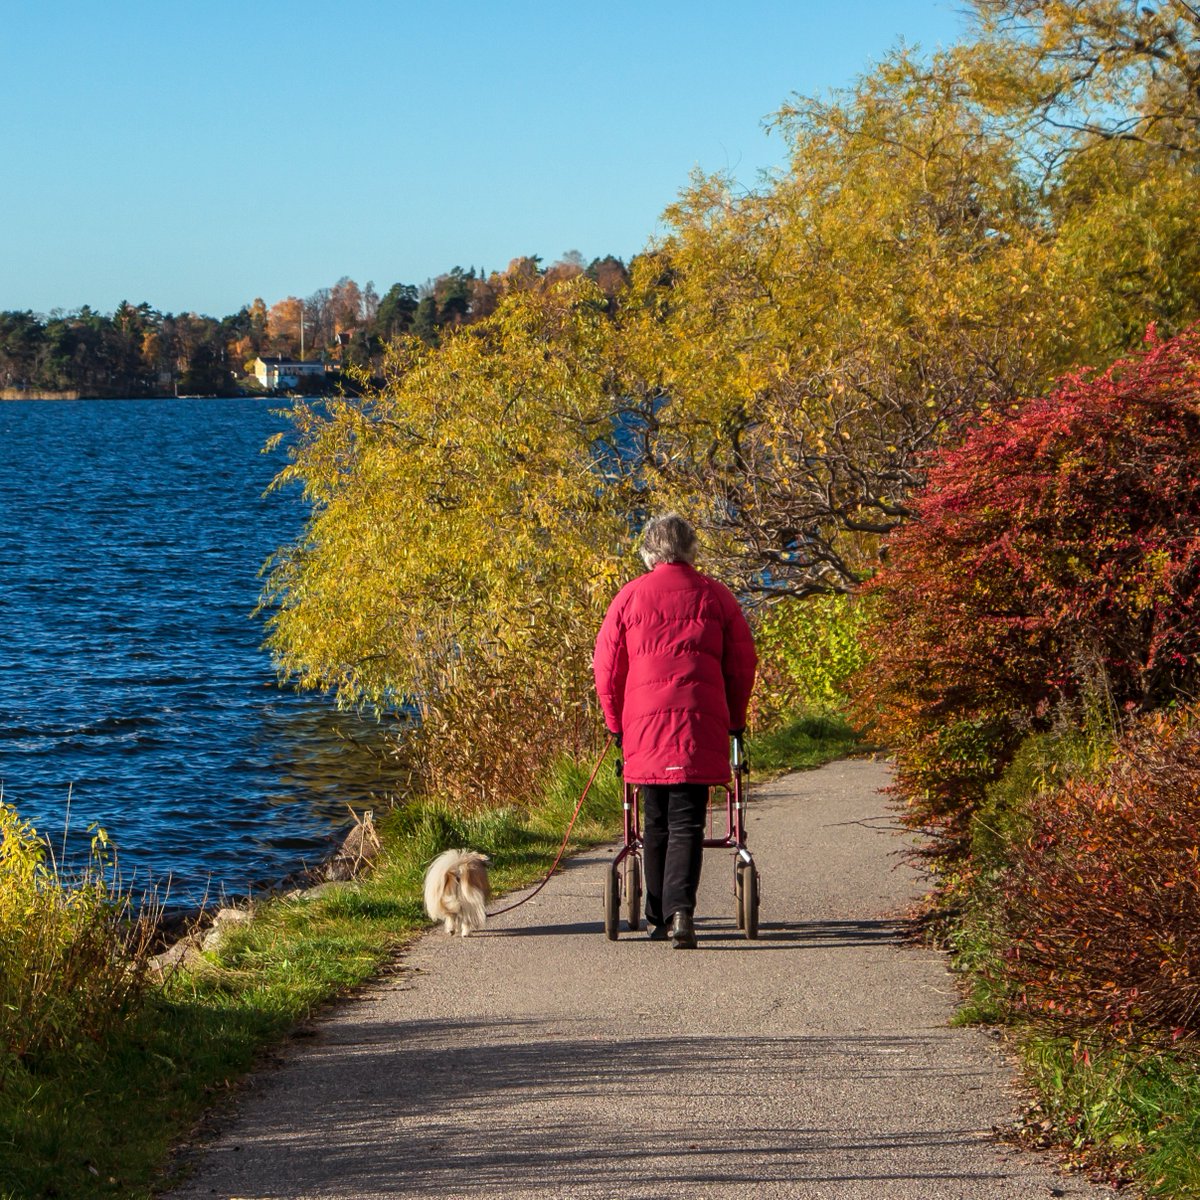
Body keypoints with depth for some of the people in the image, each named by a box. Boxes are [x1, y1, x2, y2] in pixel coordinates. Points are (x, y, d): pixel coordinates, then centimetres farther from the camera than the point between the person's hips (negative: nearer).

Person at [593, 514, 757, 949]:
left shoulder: (630, 596, 5)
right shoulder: (714, 595, 6)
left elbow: (607, 666, 7)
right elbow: (743, 662, 8)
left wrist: (617, 722, 18)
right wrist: (735, 718, 20)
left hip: (644, 723, 1)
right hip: (700, 722, -1)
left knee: (656, 824, 12)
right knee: (687, 823, -4)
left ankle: (658, 917, 17)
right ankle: (680, 909, -22)